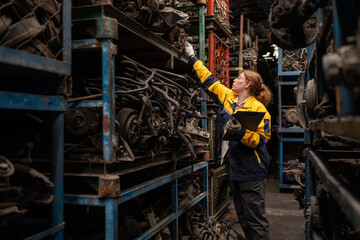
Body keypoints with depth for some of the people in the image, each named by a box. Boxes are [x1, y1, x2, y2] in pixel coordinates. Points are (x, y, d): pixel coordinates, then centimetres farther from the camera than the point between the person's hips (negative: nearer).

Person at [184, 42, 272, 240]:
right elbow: (208, 80, 16)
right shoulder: (227, 97, 8)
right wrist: (193, 58, 20)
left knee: (256, 220, 0)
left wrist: (240, 132, -31)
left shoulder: (258, 109, -13)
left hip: (251, 171, -8)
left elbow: (261, 139, -16)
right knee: (243, 218, 19)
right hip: (234, 168, 8)